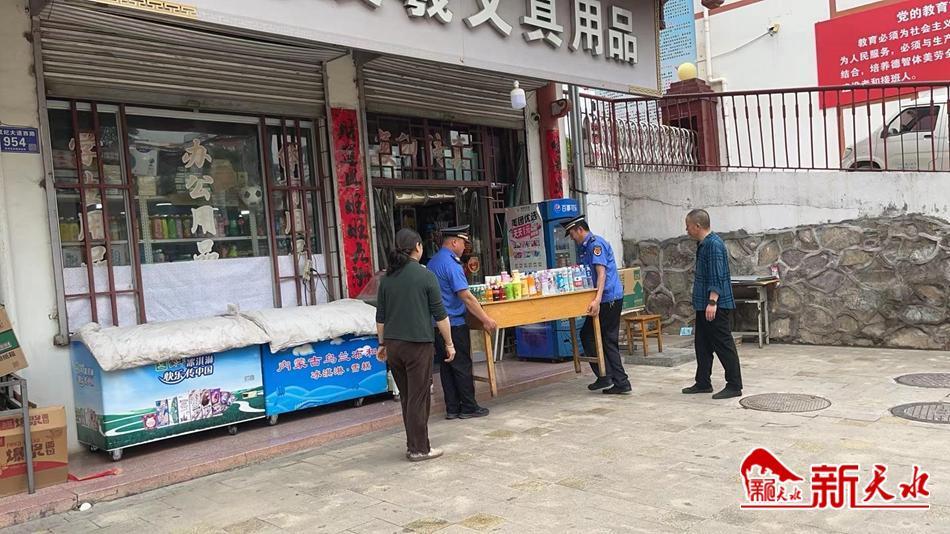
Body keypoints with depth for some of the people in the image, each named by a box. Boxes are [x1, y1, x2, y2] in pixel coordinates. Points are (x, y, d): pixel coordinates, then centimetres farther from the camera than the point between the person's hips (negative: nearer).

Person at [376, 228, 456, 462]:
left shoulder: (387, 278, 6)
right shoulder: (425, 276, -9)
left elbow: (380, 316, 11)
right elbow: (440, 314, -7)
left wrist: (382, 343, 21)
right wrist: (449, 343, 1)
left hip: (393, 345, 5)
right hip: (418, 344, -5)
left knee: (406, 397, 15)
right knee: (418, 397, 2)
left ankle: (413, 444, 22)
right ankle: (419, 449, 8)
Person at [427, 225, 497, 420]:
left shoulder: (432, 262, 13)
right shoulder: (451, 264, -16)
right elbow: (466, 296, -21)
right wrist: (486, 320, -17)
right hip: (454, 324, -9)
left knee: (447, 367, 11)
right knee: (462, 367, 0)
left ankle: (452, 409, 15)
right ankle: (468, 408, 7)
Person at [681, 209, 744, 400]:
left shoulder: (714, 244, -18)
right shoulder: (703, 244, 13)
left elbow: (717, 277, -24)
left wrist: (712, 302, -27)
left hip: (716, 305, -10)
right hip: (704, 305, 10)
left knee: (724, 344, -4)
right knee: (702, 344, 14)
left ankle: (734, 386, 3)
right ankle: (703, 383, 23)